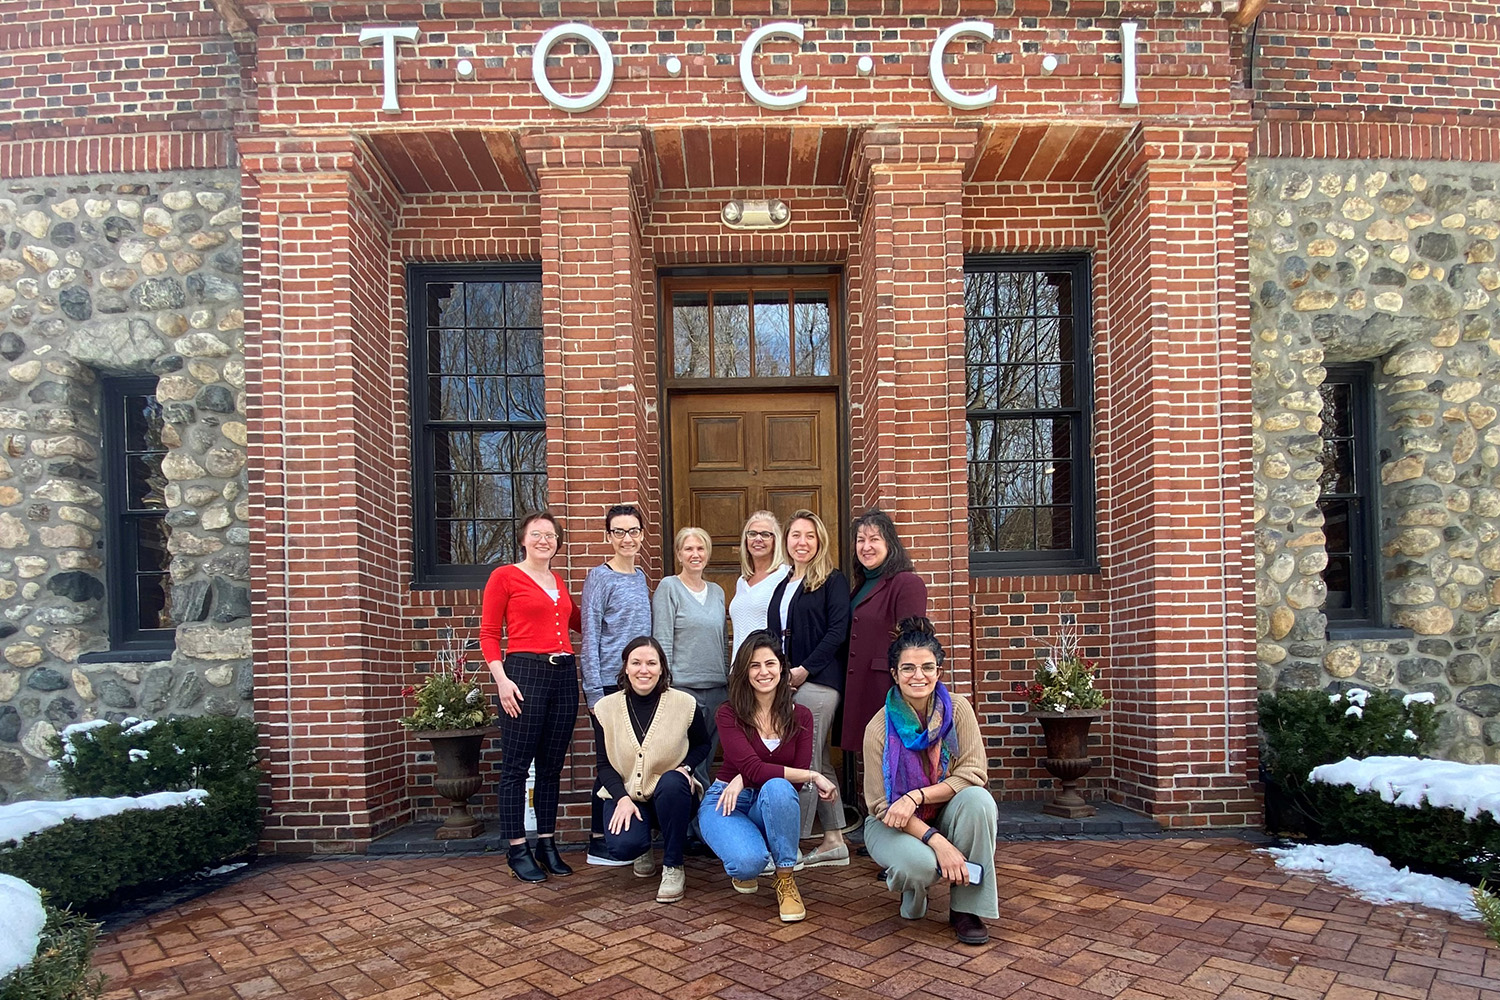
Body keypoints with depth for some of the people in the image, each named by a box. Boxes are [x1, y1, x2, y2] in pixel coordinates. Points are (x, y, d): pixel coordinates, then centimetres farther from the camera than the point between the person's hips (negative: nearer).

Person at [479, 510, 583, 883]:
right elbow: (488, 634, -3)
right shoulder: (505, 576, 0)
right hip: (524, 673, -6)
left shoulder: (559, 582, 17)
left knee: (552, 766, 11)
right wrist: (501, 679, -13)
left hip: (563, 674, 6)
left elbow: (578, 621, 33)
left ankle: (547, 844, 21)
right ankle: (517, 849, 9)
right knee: (516, 767, -1)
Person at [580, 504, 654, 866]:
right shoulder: (600, 577, -6)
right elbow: (590, 638, -10)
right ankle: (598, 843, 10)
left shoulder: (641, 577, 13)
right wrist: (595, 692, -14)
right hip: (611, 683, -6)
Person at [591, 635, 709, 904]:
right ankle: (642, 850, 15)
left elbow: (702, 745, 9)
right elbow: (604, 764, 0)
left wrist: (685, 767, -12)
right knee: (621, 846, -29)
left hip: (671, 798, -1)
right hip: (625, 794, 1)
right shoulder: (606, 709, -4)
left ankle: (673, 869, -15)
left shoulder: (685, 704, -7)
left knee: (672, 782, -37)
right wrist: (622, 798, -17)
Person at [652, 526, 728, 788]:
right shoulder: (668, 587, -3)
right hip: (683, 687, -5)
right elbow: (662, 641, -8)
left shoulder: (717, 591, 14)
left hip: (717, 688, 5)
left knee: (707, 761, 10)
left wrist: (729, 681, 15)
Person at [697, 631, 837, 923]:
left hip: (770, 805, 2)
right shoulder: (730, 713, -11)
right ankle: (743, 870, 8)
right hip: (725, 803, -2)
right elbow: (753, 768, -22)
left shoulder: (800, 717, -2)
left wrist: (744, 779, -22)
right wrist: (814, 776, -26)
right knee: (749, 861, -33)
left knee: (778, 787, -35)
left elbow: (797, 776, -10)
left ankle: (785, 880, -18)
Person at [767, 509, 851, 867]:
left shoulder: (833, 581, -3)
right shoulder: (783, 586, 19)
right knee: (819, 762, 11)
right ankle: (834, 842, 19)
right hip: (788, 682, 8)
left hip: (818, 680, -7)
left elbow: (838, 631, -12)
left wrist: (804, 669, -14)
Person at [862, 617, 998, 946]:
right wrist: (937, 841, -29)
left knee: (979, 800, -30)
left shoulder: (957, 709, -13)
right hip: (894, 824, -2)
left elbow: (973, 774, -17)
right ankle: (912, 893, 7)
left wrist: (916, 797, -29)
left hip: (945, 813, 2)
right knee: (919, 863, -34)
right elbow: (882, 805, -17)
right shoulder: (879, 728, -18)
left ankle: (966, 907, -13)